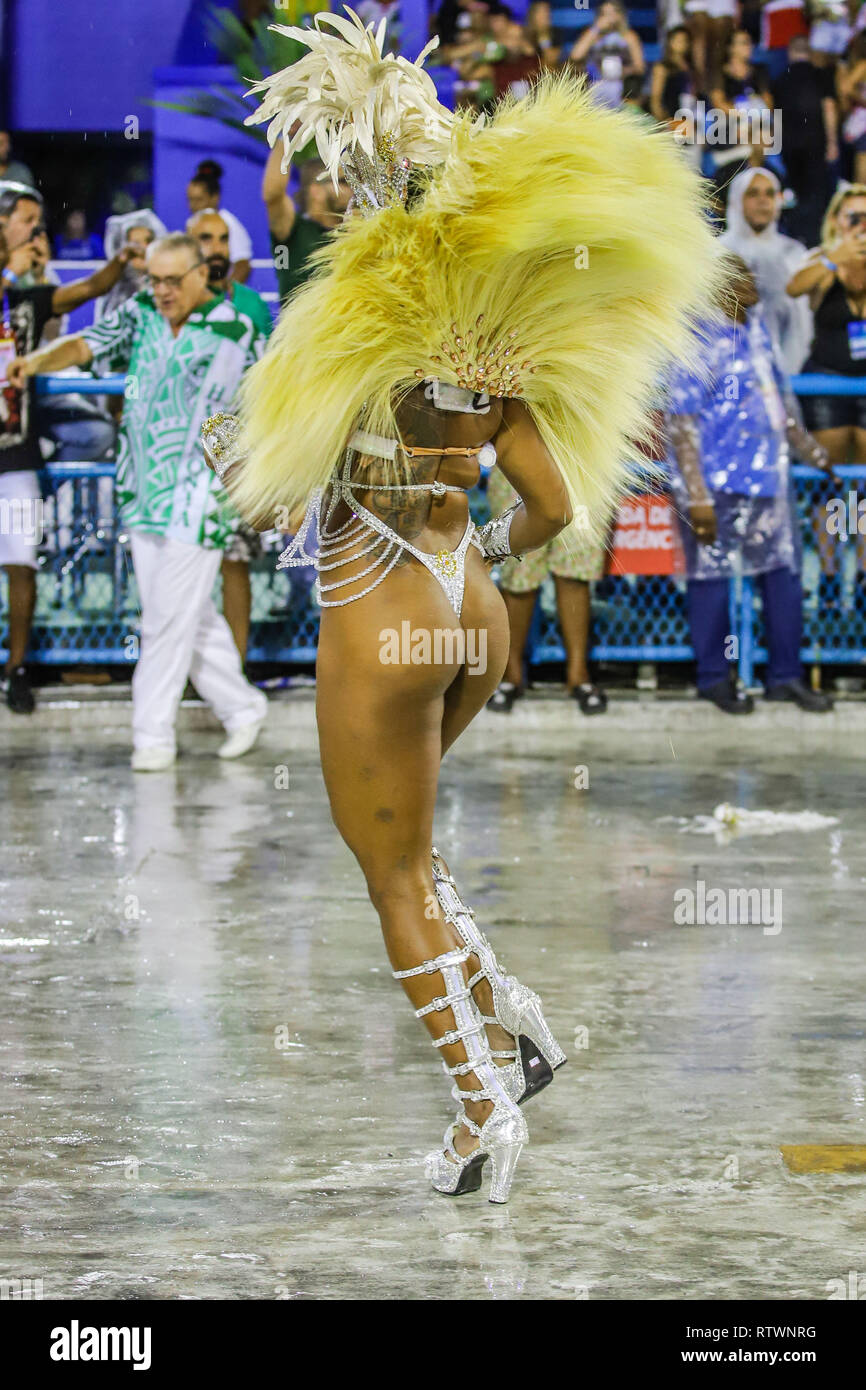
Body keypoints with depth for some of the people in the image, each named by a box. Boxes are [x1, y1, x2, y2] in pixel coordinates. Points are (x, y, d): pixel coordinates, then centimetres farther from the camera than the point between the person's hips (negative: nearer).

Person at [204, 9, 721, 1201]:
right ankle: (506, 1013, 15)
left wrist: (222, 449, 7)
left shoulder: (352, 319, -15)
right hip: (473, 620, 7)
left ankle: (488, 1103, 6)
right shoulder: (493, 336, 3)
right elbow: (556, 506, 6)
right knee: (396, 840, 25)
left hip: (379, 623, -7)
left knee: (399, 874, 6)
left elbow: (269, 494, -14)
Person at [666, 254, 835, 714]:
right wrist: (697, 497, -21)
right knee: (712, 577, 5)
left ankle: (785, 676, 20)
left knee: (783, 572, 10)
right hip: (718, 484, -8)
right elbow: (682, 422, -17)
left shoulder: (756, 328, 9)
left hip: (768, 477, 8)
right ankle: (713, 678, 19)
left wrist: (808, 448, 25)